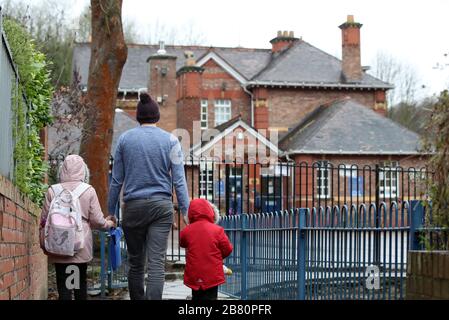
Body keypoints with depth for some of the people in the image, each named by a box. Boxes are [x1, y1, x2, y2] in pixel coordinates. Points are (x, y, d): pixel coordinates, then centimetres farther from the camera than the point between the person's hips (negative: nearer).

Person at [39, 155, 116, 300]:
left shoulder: (52, 191, 2)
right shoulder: (89, 191, -1)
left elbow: (44, 220, 3)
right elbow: (97, 221, 0)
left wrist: (44, 244, 14)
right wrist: (109, 223, 21)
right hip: (81, 247, 0)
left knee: (63, 283, 0)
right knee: (81, 281, 13)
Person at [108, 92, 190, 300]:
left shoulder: (125, 139, 5)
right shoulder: (170, 140, 2)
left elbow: (116, 180, 7)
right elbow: (179, 181, -2)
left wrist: (110, 212, 13)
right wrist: (186, 212, 2)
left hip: (133, 206, 1)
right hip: (161, 205, -1)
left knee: (136, 262, 11)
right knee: (157, 263, -6)